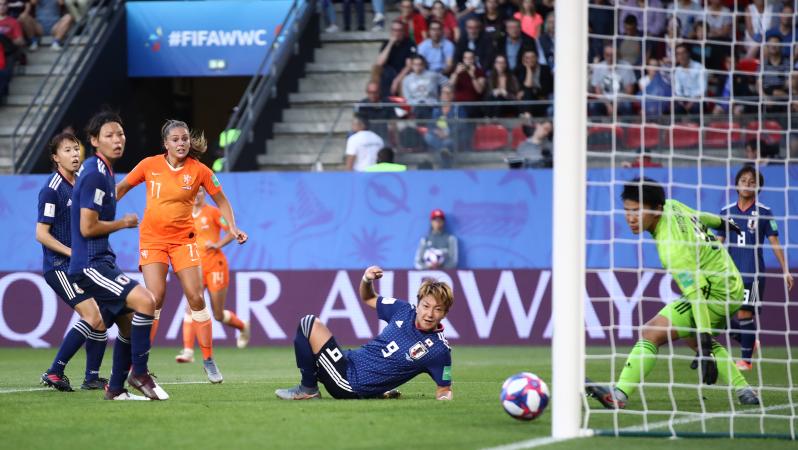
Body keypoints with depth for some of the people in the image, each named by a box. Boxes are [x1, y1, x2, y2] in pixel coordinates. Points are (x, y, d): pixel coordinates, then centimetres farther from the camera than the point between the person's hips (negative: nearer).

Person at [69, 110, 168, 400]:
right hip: (90, 265, -11)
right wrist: (124, 223, -7)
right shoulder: (95, 175, -17)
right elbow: (87, 227, -20)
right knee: (145, 301, -23)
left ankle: (116, 388, 22)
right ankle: (139, 373, -14)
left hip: (100, 262, 11)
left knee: (129, 321, 13)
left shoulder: (97, 170, 14)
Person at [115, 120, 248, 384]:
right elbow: (122, 188, 10)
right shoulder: (150, 165, -4)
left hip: (183, 239, 1)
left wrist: (233, 228, -6)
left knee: (196, 297, -5)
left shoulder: (198, 170, -5)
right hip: (152, 239, -1)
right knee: (155, 297, -14)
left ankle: (208, 360, 8)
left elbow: (221, 200, 6)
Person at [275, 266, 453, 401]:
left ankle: (308, 389, -2)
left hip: (351, 382, -7)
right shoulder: (403, 310, 0)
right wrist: (367, 280, -6)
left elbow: (444, 388, -5)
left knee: (309, 324, -15)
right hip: (352, 360, 7)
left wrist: (444, 398, -28)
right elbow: (368, 298, 15)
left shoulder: (439, 350, -16)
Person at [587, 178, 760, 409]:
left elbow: (696, 292, -33)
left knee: (650, 334, -20)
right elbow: (698, 216, 17)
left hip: (715, 294, -10)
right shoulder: (670, 206, -6)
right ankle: (744, 392, 33)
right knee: (695, 338, 33)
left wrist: (705, 341, -36)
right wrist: (719, 222, 40)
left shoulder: (671, 246, -31)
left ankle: (618, 396, -29)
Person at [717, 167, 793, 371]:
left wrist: (785, 270, -3)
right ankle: (750, 343, 27)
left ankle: (746, 359, -1)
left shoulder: (763, 213, 0)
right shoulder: (726, 212, 8)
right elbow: (718, 243, 13)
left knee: (744, 314, -12)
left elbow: (775, 243, 1)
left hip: (753, 273, -4)